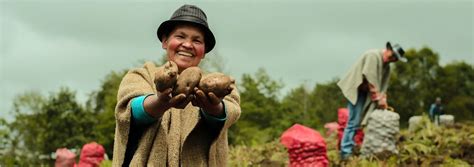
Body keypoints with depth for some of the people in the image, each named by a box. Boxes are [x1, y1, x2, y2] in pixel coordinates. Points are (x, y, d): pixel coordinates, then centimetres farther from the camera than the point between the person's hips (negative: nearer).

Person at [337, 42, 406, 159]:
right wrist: (378, 98, -20)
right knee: (354, 122, -14)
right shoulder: (373, 55, -17)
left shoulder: (386, 66, 12)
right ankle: (346, 152, -12)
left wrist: (382, 100, -6)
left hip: (366, 93, 9)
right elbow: (370, 79, -22)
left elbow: (383, 85, 9)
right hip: (356, 90, -9)